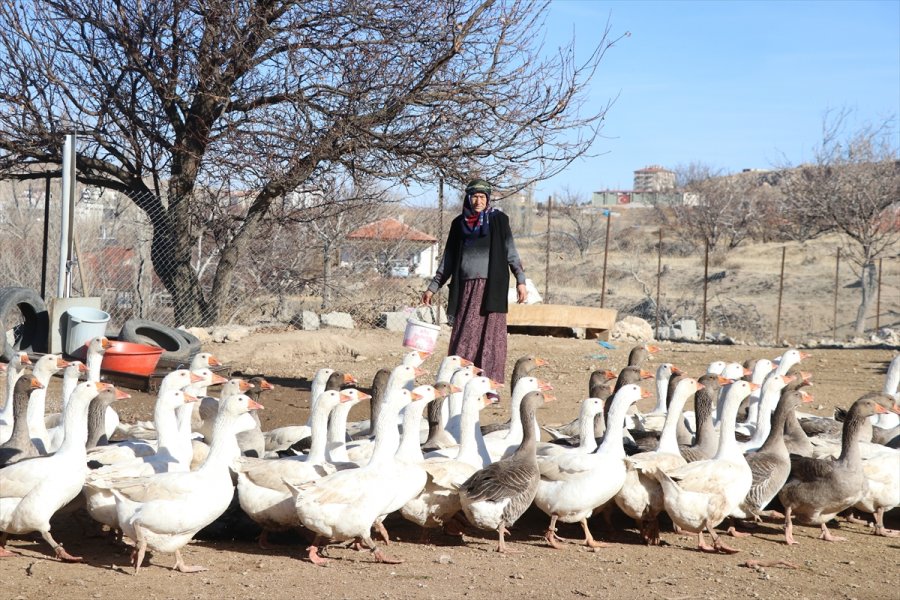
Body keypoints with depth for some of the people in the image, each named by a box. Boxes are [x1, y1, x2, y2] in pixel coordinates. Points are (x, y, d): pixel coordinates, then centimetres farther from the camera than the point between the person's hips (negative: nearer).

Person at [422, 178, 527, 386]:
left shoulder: (498, 220, 4)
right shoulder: (459, 223, 13)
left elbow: (510, 251, 2)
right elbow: (448, 259, 17)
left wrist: (520, 280, -10)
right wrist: (433, 287, 15)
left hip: (491, 287, -3)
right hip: (466, 288, 3)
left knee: (490, 335, -4)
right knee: (463, 337, -1)